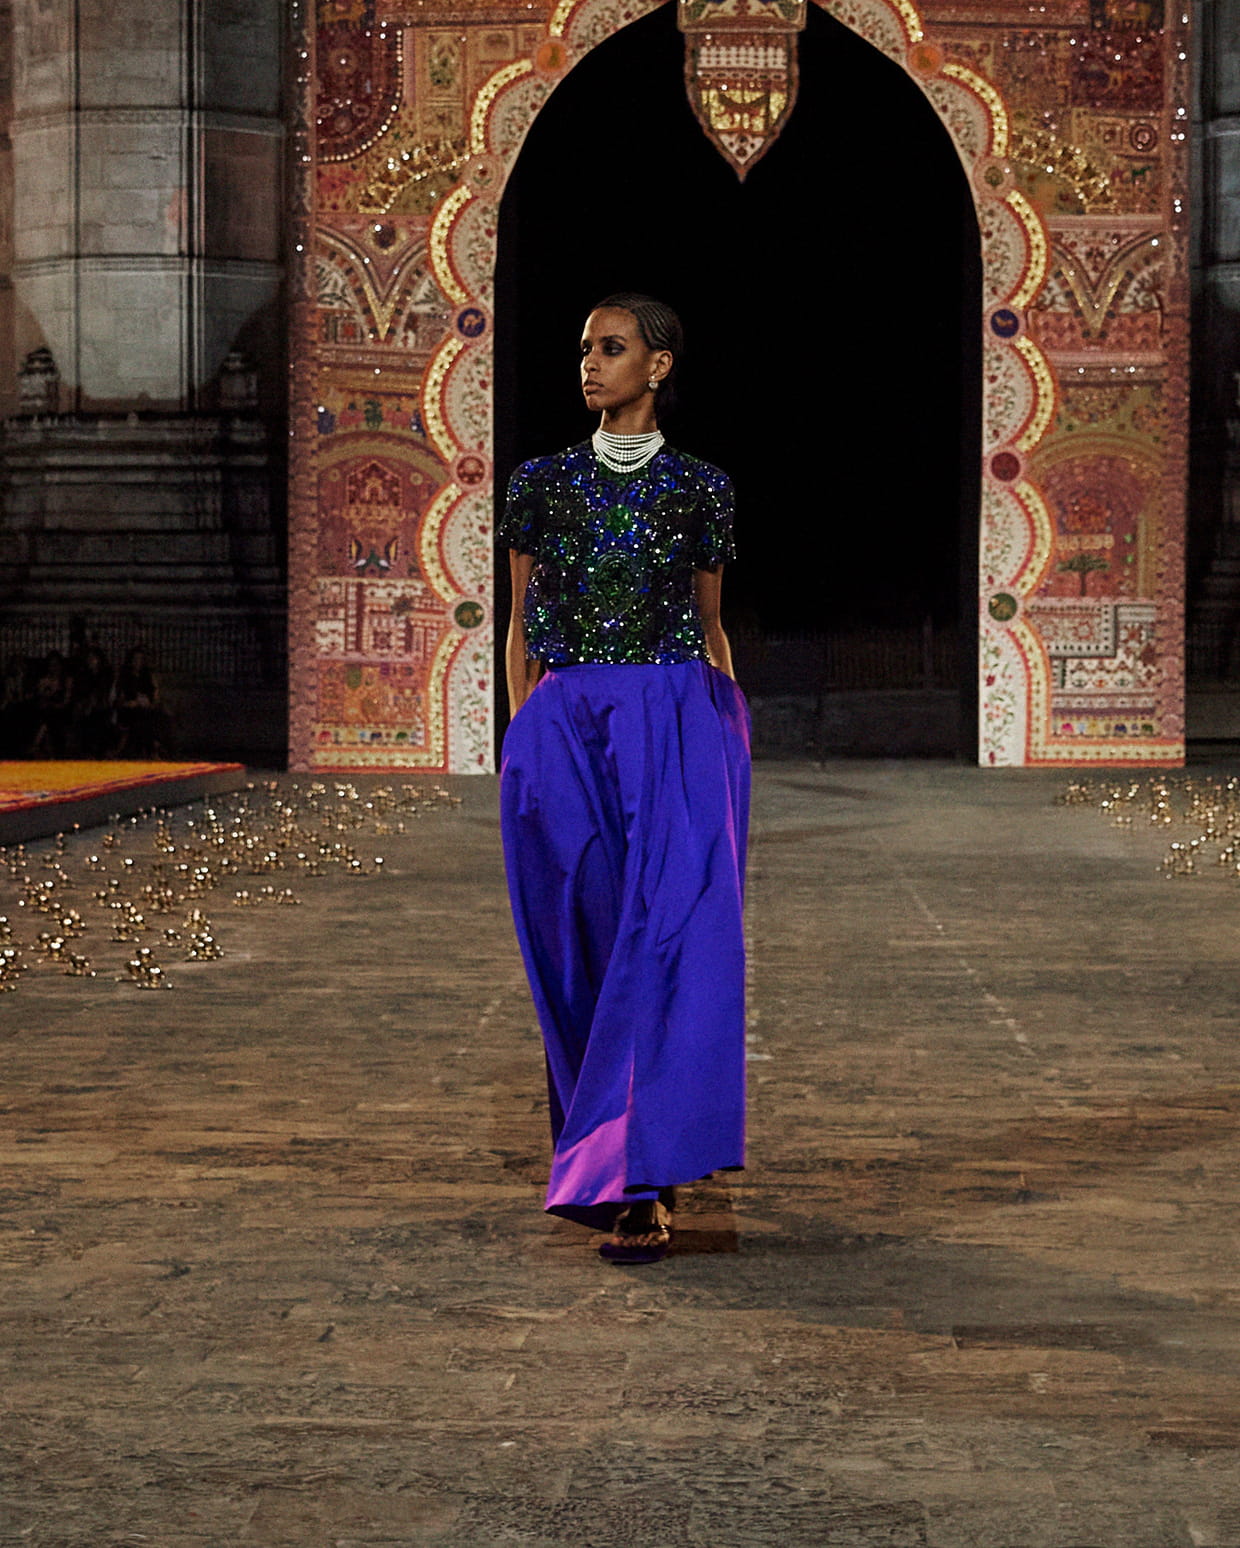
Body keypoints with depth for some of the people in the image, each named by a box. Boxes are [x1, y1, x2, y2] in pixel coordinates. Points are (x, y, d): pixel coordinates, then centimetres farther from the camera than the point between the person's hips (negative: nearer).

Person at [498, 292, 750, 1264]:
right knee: (585, 944, 5)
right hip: (566, 724, 2)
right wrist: (523, 742, 5)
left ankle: (637, 1183, -14)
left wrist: (727, 738, 8)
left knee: (665, 938, -13)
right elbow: (521, 625, 12)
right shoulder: (542, 483, 10)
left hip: (676, 721, -2)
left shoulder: (701, 490, 6)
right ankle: (637, 1154, 24)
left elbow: (711, 626, 13)